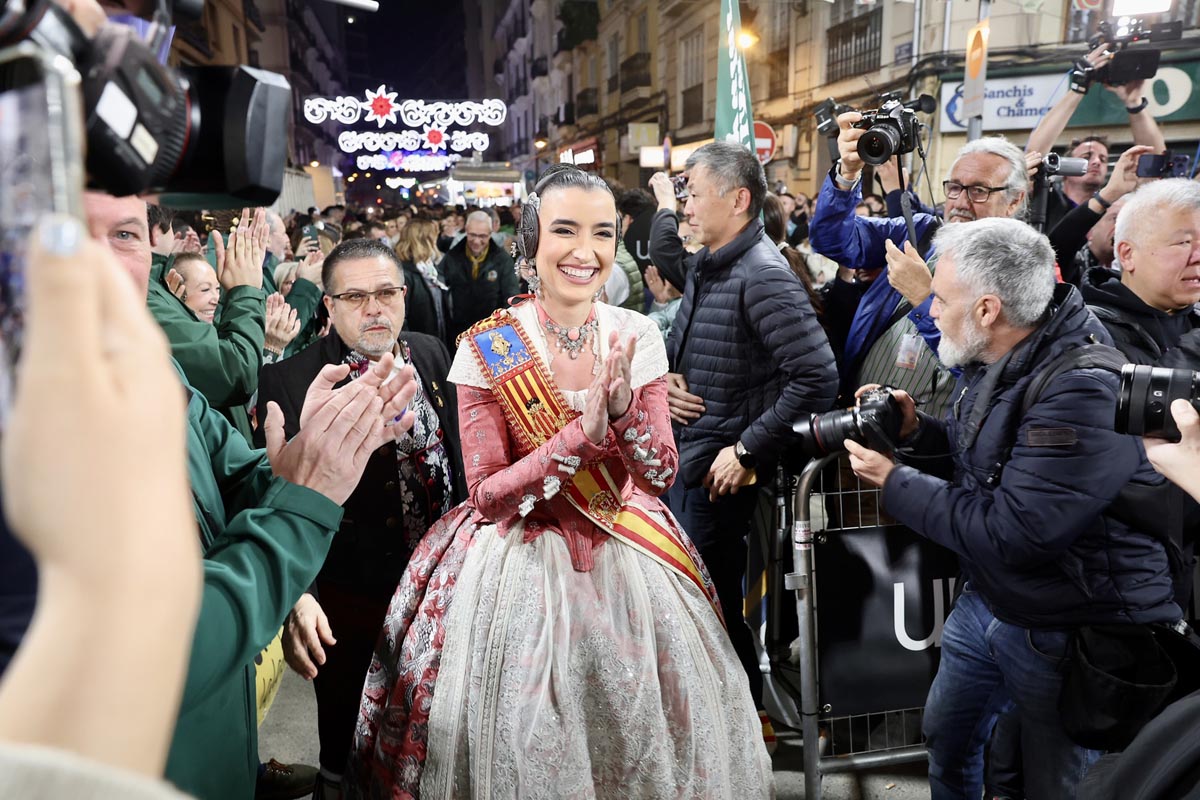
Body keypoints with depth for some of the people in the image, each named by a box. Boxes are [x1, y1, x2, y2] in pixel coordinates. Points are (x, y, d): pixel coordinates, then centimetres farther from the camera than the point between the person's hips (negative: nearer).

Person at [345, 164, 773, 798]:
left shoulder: (636, 336, -3)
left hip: (628, 559, 3)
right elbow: (486, 496, -13)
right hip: (522, 562, -3)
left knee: (644, 741, 12)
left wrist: (623, 409, -23)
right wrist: (580, 434, -26)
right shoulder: (488, 349, -12)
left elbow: (661, 474, -3)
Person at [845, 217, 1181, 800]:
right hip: (986, 598, 9)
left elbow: (1013, 536, -32)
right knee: (946, 741, 25)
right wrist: (916, 431, -7)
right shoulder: (997, 362, -2)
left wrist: (895, 484, -22)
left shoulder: (1082, 391, -31)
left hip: (1067, 635, -8)